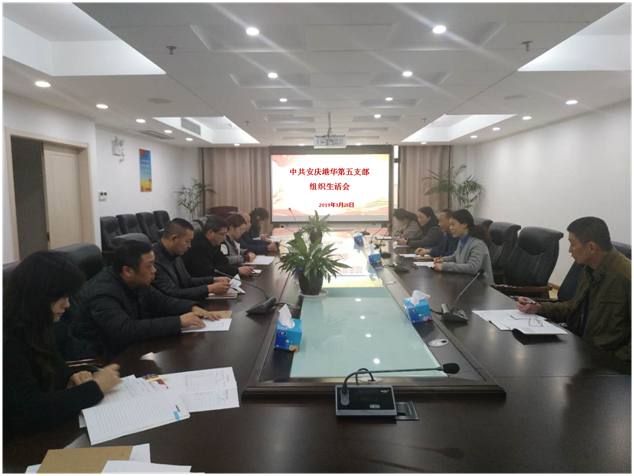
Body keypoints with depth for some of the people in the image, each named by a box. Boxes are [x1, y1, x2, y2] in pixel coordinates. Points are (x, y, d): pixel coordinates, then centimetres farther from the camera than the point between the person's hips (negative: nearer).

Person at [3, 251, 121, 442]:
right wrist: (95, 386, -22)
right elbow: (30, 414, -30)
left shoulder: (32, 330, 3)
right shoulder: (8, 343, -25)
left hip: (47, 431, 8)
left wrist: (71, 379, -5)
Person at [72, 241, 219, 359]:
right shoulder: (103, 294, -27)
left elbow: (162, 301, 8)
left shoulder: (136, 282, -2)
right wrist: (178, 322, -37)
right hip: (102, 358, -8)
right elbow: (126, 331, -39)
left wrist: (193, 308, -11)